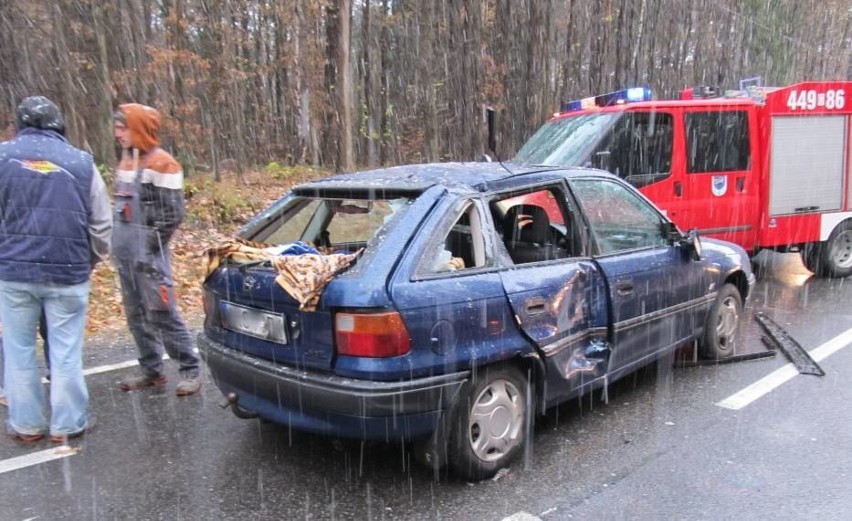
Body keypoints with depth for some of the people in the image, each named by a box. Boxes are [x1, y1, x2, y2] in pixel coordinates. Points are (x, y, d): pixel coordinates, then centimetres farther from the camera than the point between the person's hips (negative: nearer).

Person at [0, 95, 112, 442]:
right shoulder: (81, 162, 3)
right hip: (68, 272, 0)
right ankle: (67, 423, 14)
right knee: (65, 351, 7)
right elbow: (101, 224, 5)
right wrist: (91, 261, 20)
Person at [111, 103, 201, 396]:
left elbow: (173, 213, -14)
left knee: (162, 314, -7)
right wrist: (119, 243, 11)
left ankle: (190, 371, 2)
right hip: (126, 253, 8)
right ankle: (151, 371, 22)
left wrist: (150, 244, -14)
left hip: (148, 254, -8)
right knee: (136, 315, 12)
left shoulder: (160, 163, -10)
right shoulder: (126, 161, 15)